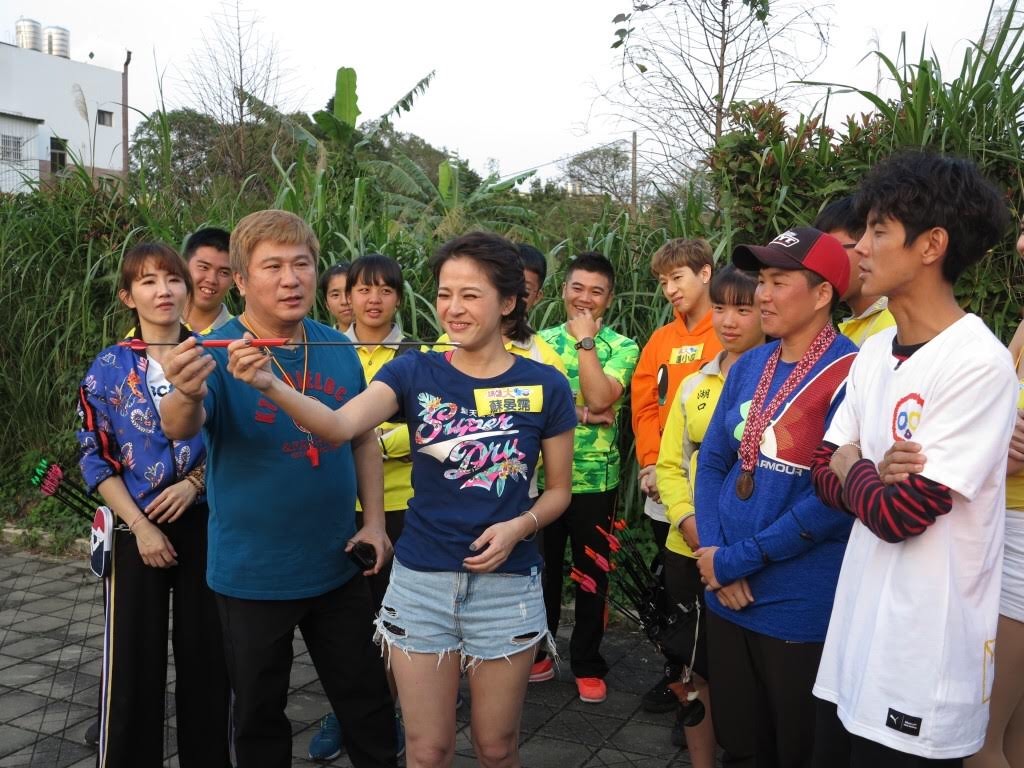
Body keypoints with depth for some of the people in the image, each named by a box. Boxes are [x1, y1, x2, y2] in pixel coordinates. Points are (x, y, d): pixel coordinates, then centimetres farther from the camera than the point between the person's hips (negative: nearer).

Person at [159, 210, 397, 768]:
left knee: (369, 706, 19)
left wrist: (373, 521, 0)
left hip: (337, 568, 4)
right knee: (259, 715, 17)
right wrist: (187, 395, -55)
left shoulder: (338, 349, -2)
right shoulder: (216, 354, -15)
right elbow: (180, 428, -33)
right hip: (253, 576, -3)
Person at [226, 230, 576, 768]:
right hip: (420, 581, 1)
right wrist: (271, 385, -38)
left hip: (506, 584, 0)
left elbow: (558, 490, 4)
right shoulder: (414, 372, -4)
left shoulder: (544, 386, -5)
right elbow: (339, 425, -22)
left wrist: (518, 527, -15)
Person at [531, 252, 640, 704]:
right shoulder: (542, 341, 5)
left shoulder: (621, 347, -2)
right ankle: (537, 653, 31)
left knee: (591, 572, 9)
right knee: (542, 567, 14)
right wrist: (578, 413, -18)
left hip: (594, 478, -2)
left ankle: (587, 664, 24)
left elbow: (599, 398, -18)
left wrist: (585, 340, -14)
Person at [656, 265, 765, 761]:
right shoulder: (693, 385, 10)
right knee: (695, 667, 16)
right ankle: (699, 759, 32)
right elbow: (669, 464, 10)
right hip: (689, 550, 5)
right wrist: (687, 518, -8)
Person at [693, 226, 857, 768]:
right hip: (728, 598, 6)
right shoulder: (748, 367, 6)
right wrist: (710, 552, -7)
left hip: (803, 608, -6)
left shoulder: (851, 373, -15)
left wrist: (736, 560, -15)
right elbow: (711, 463, 9)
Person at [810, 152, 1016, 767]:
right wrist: (878, 476, -14)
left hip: (922, 665, -7)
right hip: (854, 637, 7)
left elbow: (898, 512, -21)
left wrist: (853, 467, -2)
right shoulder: (874, 351, 7)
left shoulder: (979, 363, -18)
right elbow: (826, 474, 6)